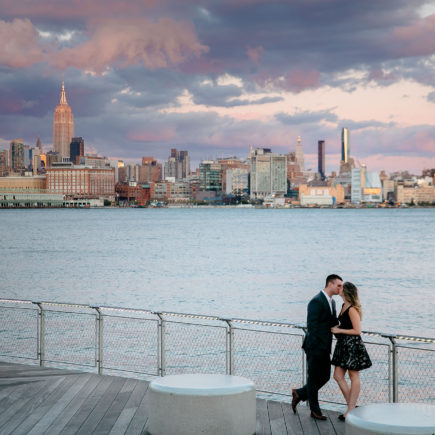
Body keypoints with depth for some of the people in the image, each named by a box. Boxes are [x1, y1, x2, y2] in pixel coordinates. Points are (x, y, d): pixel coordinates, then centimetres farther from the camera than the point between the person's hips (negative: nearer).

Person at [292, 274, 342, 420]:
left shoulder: (332, 302, 14)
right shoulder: (316, 301, -16)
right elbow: (311, 326, -19)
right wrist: (315, 347, -21)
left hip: (324, 348, 9)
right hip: (315, 347, -9)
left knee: (325, 376, 13)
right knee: (314, 378, 4)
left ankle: (300, 394, 29)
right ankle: (315, 410, 16)